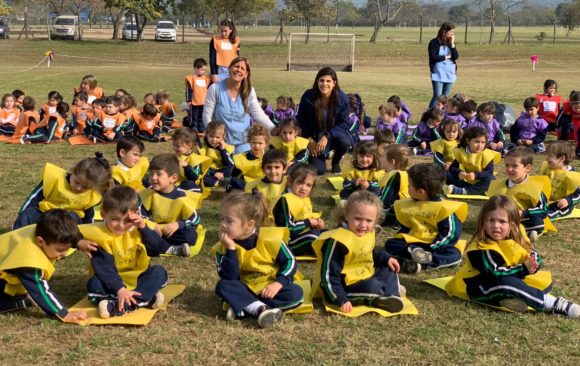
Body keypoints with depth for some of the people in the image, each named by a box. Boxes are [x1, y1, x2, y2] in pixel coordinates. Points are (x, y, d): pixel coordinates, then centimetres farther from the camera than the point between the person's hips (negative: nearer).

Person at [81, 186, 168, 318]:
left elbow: (157, 250, -12)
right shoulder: (100, 235, -17)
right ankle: (145, 300, -39)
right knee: (94, 284, -31)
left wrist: (144, 228, -23)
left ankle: (119, 307, -36)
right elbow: (105, 269, -25)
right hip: (112, 283, -3)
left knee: (159, 272, -21)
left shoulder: (138, 229, -3)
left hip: (137, 280, 3)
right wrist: (120, 289, -38)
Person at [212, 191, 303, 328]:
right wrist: (230, 248, -31)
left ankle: (242, 307, -26)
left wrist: (278, 283, -26)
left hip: (271, 288, -1)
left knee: (296, 294, -29)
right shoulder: (223, 247, -13)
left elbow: (290, 261, -11)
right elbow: (229, 278, -22)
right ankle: (262, 309, -36)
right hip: (246, 289, 2)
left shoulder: (270, 238, -19)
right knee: (223, 286, -24)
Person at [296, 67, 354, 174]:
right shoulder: (308, 97, -15)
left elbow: (344, 123, -13)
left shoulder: (342, 98, -16)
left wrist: (327, 136, -27)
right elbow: (300, 120, -3)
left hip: (334, 134, 0)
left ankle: (336, 161, 2)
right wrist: (309, 140, -12)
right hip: (314, 138, 0)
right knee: (318, 170, -16)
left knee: (345, 142, -34)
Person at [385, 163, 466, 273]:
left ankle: (420, 264, -47)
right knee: (390, 244, -17)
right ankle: (413, 251, -42)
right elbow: (405, 228, 15)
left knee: (455, 254, -34)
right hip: (414, 243, 5)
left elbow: (450, 233, -16)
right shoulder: (407, 206, 6)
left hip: (434, 246, -5)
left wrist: (429, 250, -22)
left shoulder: (443, 208, -13)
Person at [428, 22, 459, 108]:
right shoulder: (434, 43, -5)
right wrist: (446, 57, -6)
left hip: (450, 74, 5)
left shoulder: (451, 42, 8)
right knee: (437, 97, -10)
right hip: (438, 74, -5)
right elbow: (433, 57, -14)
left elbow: (456, 56, -2)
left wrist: (452, 44, -9)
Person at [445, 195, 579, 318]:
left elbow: (535, 257, 2)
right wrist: (523, 269, -30)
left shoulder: (516, 238, -3)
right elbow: (494, 273, -31)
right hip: (479, 287, -8)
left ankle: (513, 298, -23)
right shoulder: (482, 247, -25)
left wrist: (533, 264, -22)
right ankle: (550, 303, -32)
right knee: (507, 282, -38)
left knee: (545, 281, 0)